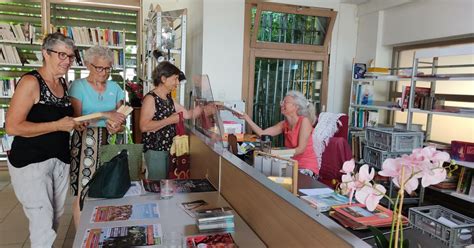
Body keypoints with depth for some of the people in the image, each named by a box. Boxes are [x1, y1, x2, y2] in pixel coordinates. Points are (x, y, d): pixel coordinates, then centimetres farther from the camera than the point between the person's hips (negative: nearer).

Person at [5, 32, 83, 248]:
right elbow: (12, 127, -19)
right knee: (43, 224, -4)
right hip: (30, 162, -7)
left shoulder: (63, 83, 8)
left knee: (57, 216, 16)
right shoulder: (31, 82, -14)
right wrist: (58, 125, -22)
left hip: (60, 160, 7)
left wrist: (74, 124, 5)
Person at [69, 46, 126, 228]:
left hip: (110, 142, 4)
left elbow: (121, 116, 10)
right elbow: (75, 118, -11)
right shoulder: (78, 86, -2)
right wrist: (105, 115, -20)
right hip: (85, 142, -3)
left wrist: (118, 126, -12)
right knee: (82, 193, -2)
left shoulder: (114, 87, 10)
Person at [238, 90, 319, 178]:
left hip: (307, 167, -6)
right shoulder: (284, 124, 4)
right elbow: (262, 133, -1)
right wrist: (247, 118, -7)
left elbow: (301, 149, -20)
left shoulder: (304, 121, -15)